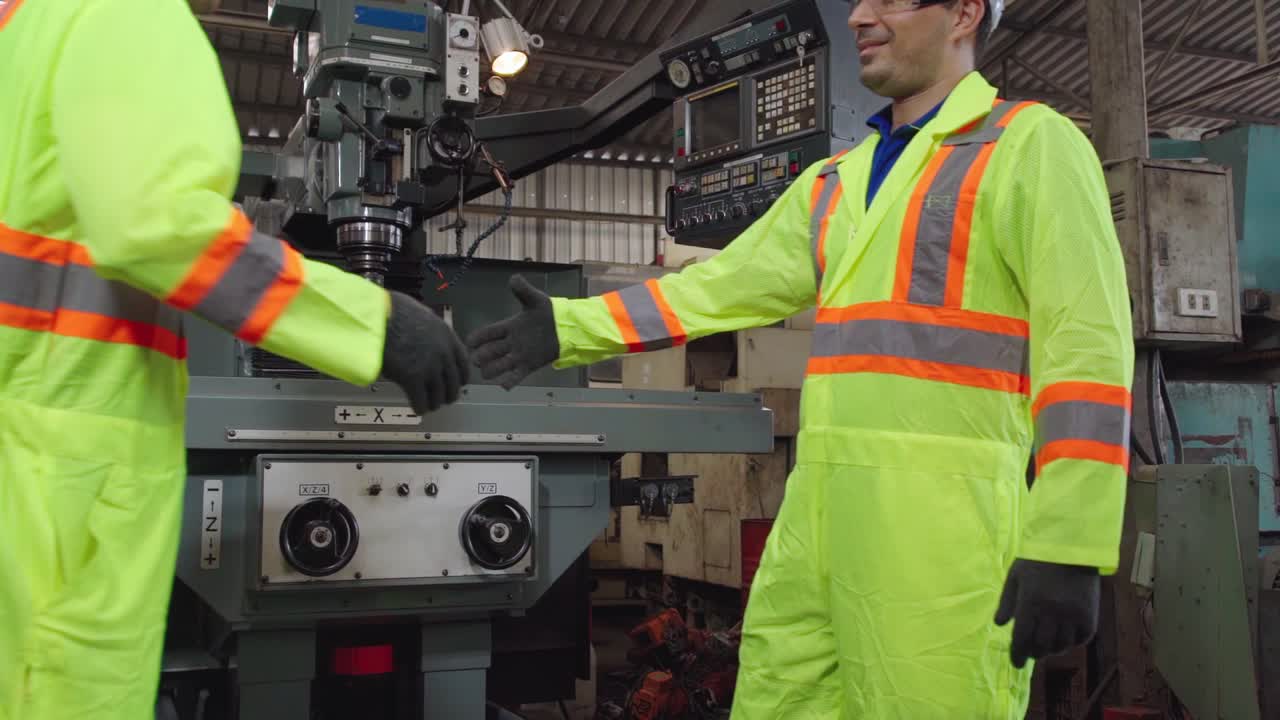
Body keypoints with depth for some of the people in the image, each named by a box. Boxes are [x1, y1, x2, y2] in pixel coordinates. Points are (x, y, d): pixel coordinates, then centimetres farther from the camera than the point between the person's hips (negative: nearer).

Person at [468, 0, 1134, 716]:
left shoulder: (1033, 144, -1)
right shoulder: (833, 182, 20)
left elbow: (1086, 342, -10)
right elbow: (720, 288, 19)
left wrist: (1067, 547, -17)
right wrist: (569, 328, 11)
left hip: (943, 514, -6)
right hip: (819, 509, 7)